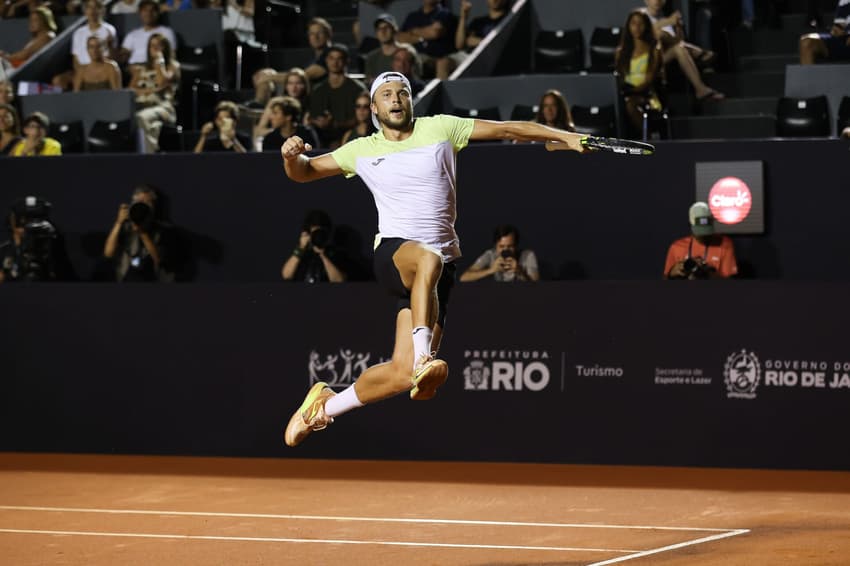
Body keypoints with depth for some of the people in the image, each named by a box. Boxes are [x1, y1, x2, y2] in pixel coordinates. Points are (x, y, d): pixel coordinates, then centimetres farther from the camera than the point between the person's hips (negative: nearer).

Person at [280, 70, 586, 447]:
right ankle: (423, 360, -49)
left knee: (401, 374, -8)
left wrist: (565, 136, -4)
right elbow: (302, 173, 17)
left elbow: (508, 129, 5)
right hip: (393, 253, -2)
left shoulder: (439, 129, 6)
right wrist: (292, 155, -7)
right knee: (429, 259, -42)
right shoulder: (362, 150, 9)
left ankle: (325, 404, 14)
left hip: (439, 267, 2)